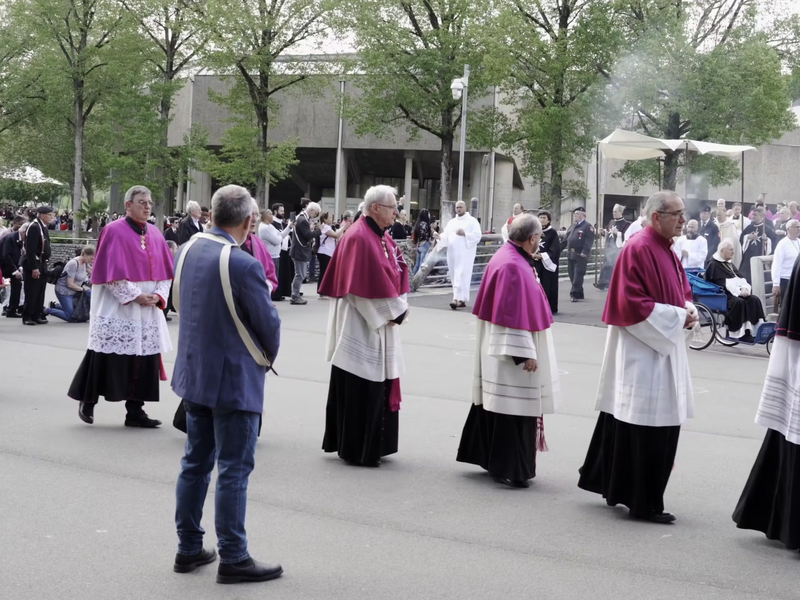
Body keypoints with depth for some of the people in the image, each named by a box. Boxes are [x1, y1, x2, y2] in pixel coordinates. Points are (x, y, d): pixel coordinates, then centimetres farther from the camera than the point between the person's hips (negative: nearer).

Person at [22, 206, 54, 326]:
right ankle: (27, 317, 3)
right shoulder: (34, 227, -17)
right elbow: (30, 250, -22)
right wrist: (34, 267, -24)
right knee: (32, 293, -4)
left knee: (40, 293, 12)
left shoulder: (43, 227, 13)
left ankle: (37, 316, 18)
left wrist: (44, 264, 15)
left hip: (42, 264, 9)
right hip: (33, 266, -9)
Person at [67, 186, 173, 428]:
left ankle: (135, 411, 10)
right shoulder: (114, 231, -8)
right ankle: (87, 401, 17)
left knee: (145, 359, 4)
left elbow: (165, 272, 11)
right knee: (107, 357, -1)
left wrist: (158, 296, -6)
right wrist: (135, 296, -17)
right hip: (117, 310, -6)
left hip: (149, 311, 6)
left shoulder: (155, 235, 10)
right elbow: (111, 272, -13)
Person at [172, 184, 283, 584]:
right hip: (235, 380, -8)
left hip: (193, 373, 8)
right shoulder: (242, 265, -22)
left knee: (195, 462, 16)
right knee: (234, 469, 1)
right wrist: (268, 357, 6)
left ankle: (188, 548, 25)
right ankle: (233, 559, 8)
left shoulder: (188, 251, 1)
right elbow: (268, 322, -14)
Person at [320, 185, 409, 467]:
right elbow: (370, 285, -23)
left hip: (379, 324, 10)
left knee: (378, 386, 14)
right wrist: (395, 310, -13)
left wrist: (399, 306, 0)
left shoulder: (383, 237, 11)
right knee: (360, 389, -1)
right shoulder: (359, 238, -19)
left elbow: (398, 270, 14)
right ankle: (357, 450, 8)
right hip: (361, 325, -10)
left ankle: (371, 445, 23)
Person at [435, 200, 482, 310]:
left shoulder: (472, 221, 2)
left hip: (465, 254, -6)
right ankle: (461, 299, 14)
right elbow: (446, 236, 11)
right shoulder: (451, 222, 17)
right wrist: (439, 237, -9)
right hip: (453, 254, 6)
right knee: (455, 277, 7)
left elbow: (478, 235, -9)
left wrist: (465, 234, -19)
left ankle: (458, 299, -21)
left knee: (461, 276, -14)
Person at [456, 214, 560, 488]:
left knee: (500, 403, 17)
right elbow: (514, 315, -24)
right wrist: (526, 352, -23)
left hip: (500, 347, 10)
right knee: (513, 405, -3)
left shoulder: (510, 257, 9)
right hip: (511, 348, -10)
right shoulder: (512, 266, -22)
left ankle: (489, 457, 26)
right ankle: (509, 469, 4)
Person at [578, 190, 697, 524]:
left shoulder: (667, 251, 13)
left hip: (664, 348, 10)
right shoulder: (638, 250, -16)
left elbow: (683, 292, 22)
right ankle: (643, 503, 4)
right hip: (642, 351, -10)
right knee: (646, 428, -5)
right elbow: (631, 304, -21)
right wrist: (678, 316, -17)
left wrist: (688, 311, 0)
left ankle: (615, 487, 25)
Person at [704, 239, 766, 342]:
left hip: (737, 293, 8)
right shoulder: (713, 265, -6)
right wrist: (739, 292, -20)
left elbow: (740, 278, 15)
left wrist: (745, 288, -8)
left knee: (754, 300, -17)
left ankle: (756, 330, -24)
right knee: (739, 302, -34)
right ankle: (741, 334, -31)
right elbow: (722, 283, -15)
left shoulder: (729, 264, 23)